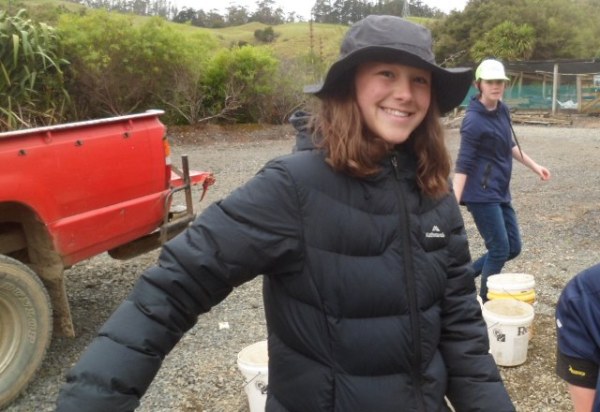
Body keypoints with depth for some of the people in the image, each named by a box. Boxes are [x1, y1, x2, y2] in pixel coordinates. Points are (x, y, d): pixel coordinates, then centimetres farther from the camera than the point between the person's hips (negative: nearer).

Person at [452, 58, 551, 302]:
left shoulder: (502, 110, 7)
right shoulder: (474, 120, -17)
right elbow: (463, 164, -20)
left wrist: (535, 166, 26)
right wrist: (453, 204, -26)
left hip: (500, 192, 9)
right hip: (481, 193, -9)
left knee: (513, 247, 12)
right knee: (499, 249, -3)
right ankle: (485, 302, 14)